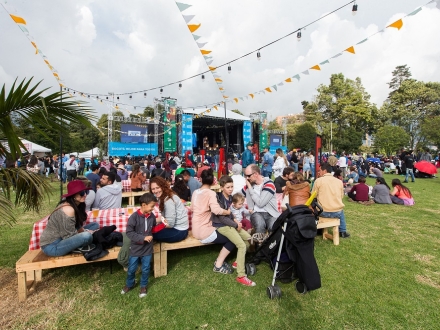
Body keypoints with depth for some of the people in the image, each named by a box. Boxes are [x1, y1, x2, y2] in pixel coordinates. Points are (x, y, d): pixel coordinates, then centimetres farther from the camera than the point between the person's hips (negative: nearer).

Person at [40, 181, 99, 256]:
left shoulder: (77, 205, 2)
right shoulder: (68, 209, -25)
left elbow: (78, 226, 8)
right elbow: (69, 236, -21)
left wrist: (86, 231, -9)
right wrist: (87, 233, -10)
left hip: (62, 238, 9)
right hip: (51, 246, -9)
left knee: (95, 225, 5)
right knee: (87, 236, -32)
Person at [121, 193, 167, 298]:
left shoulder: (152, 216, -8)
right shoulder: (134, 217, -23)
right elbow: (129, 232, -22)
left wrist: (162, 225, -10)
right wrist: (143, 238, -27)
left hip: (147, 248, 3)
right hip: (136, 248, -3)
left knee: (145, 269, 15)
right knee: (131, 269, 17)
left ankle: (143, 286, 39)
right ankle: (129, 284, 45)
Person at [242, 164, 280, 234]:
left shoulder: (269, 183, -6)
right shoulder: (249, 184, 8)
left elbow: (260, 203, -16)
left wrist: (250, 188, -10)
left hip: (271, 213, -2)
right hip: (256, 213, 2)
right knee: (260, 225, -32)